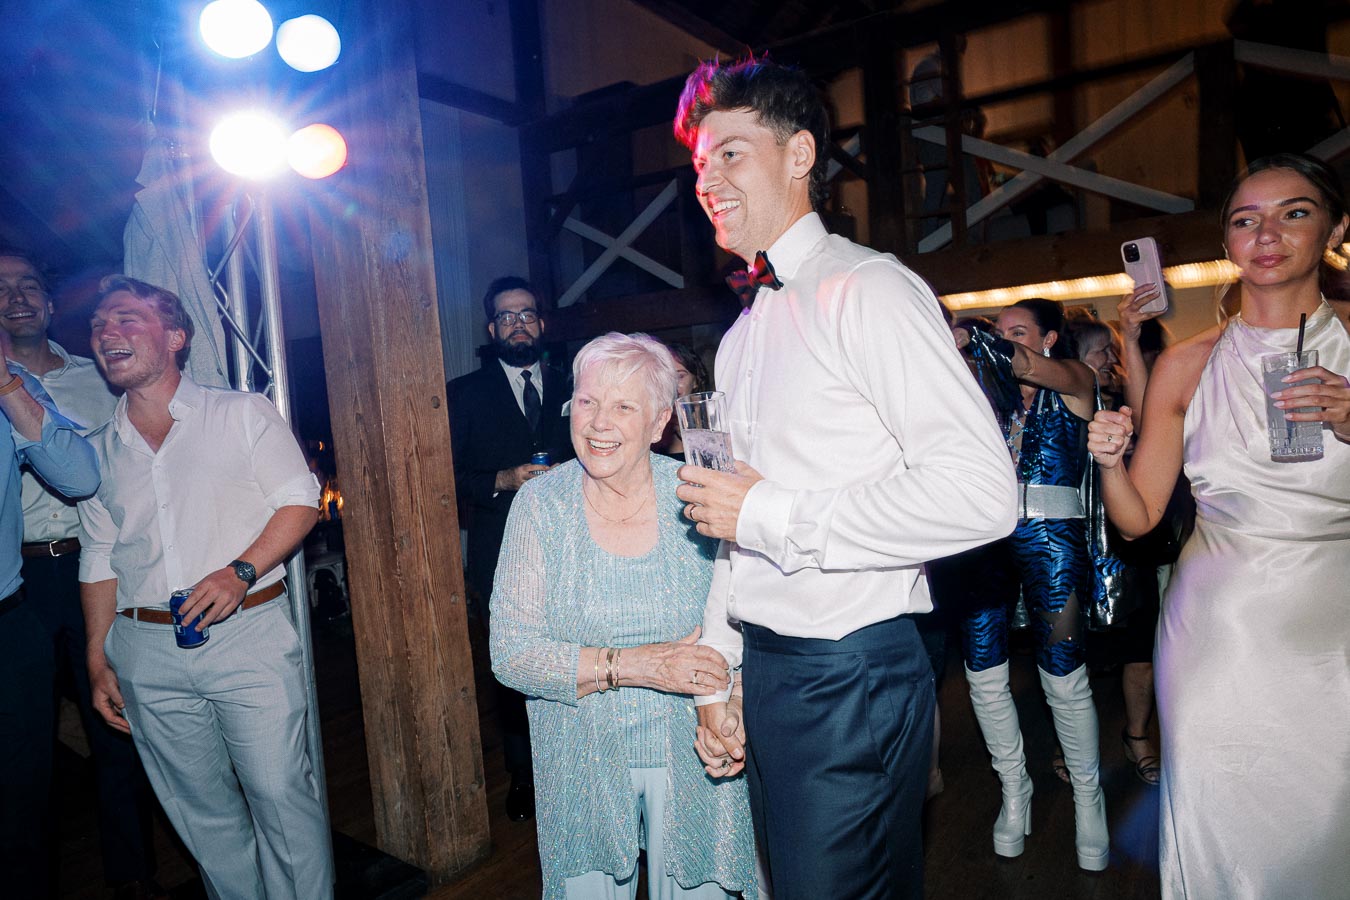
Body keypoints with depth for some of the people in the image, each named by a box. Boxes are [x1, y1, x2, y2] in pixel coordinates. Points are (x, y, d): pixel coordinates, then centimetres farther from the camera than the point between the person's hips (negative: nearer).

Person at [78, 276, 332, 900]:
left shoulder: (243, 414, 1)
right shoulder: (98, 450, 12)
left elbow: (300, 502, -4)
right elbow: (98, 562, 16)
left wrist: (241, 571, -18)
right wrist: (98, 661, 12)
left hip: (247, 637, -4)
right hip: (146, 651, 4)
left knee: (280, 794, -2)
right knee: (201, 812, 13)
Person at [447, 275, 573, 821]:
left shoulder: (571, 390, 14)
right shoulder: (465, 395, 8)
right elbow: (450, 475, 2)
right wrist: (501, 481, -13)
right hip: (502, 556, -1)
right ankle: (522, 775, 21)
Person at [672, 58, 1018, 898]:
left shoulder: (867, 290, -13)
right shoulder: (743, 332, 14)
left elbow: (982, 493, -25)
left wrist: (770, 515, -19)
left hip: (852, 674, -8)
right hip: (764, 670, 8)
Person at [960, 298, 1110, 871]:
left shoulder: (1075, 380, 5)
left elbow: (1028, 367, -16)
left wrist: (962, 334, -29)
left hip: (1048, 535, -3)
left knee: (1064, 676, 0)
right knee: (983, 672, 5)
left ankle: (1087, 796, 22)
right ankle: (1014, 788, 26)